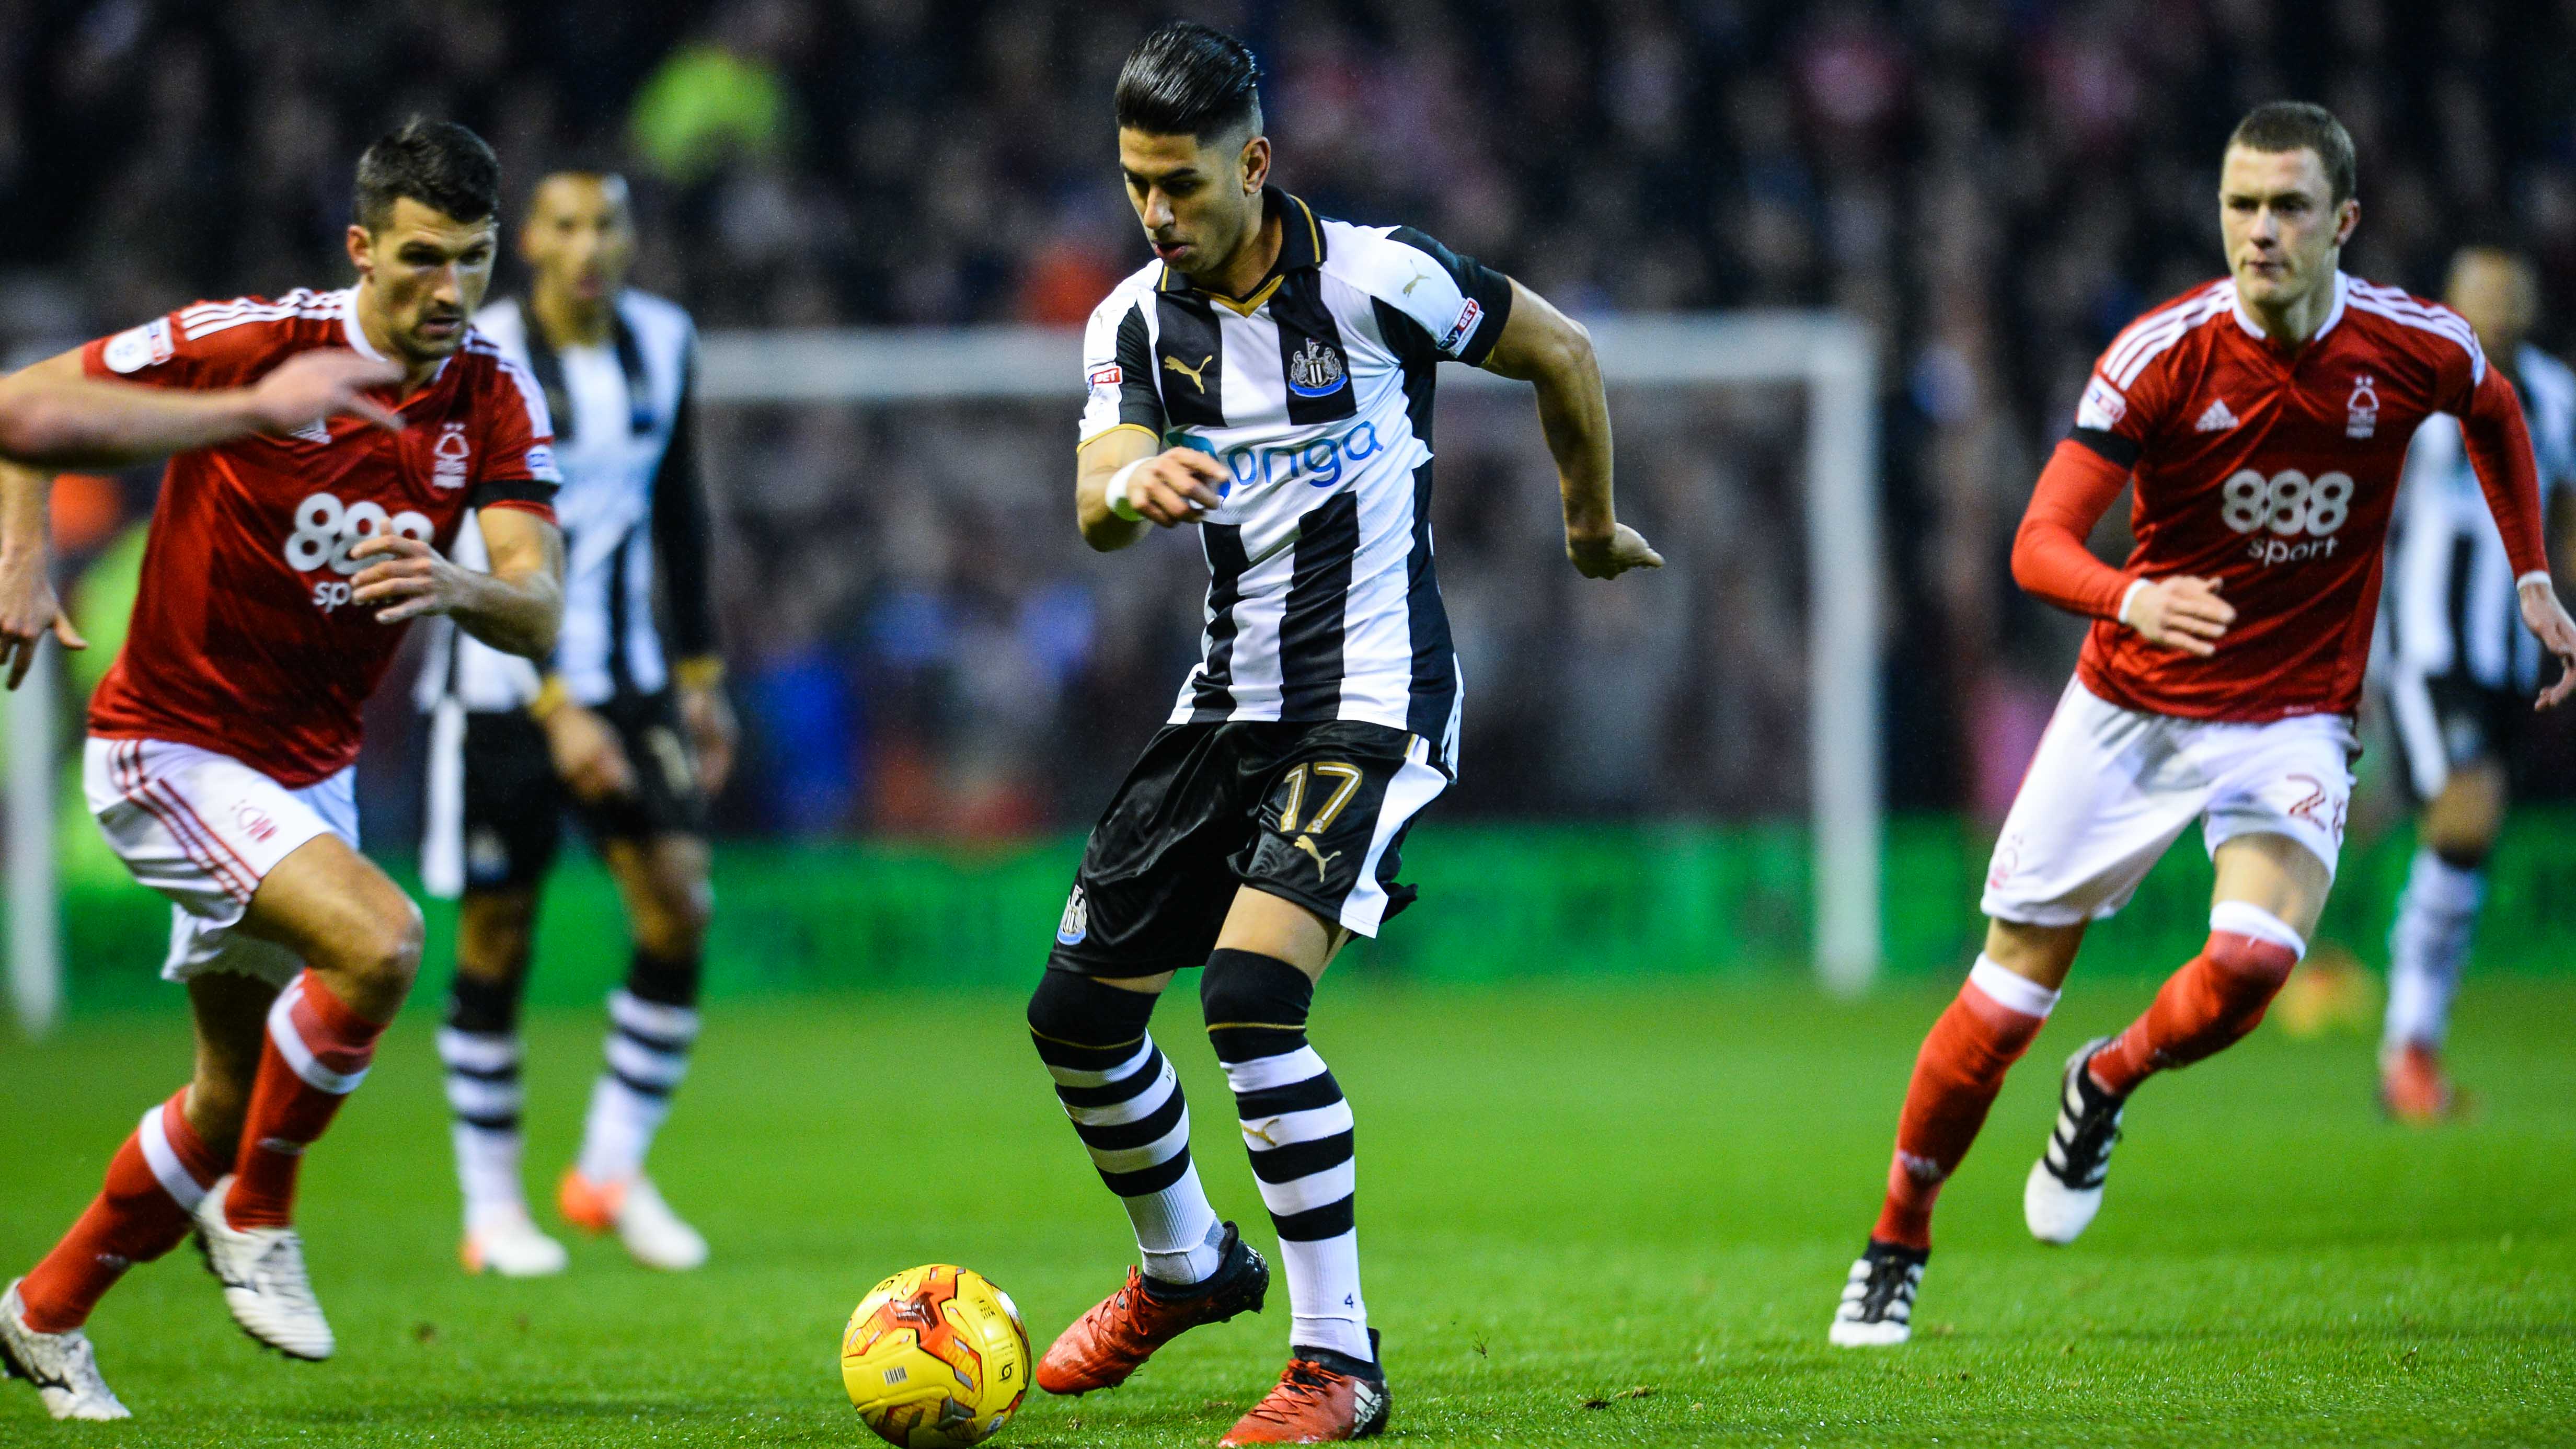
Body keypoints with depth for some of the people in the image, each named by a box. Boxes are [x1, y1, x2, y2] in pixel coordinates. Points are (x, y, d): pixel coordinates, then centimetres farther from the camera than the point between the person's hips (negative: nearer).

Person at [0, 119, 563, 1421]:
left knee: (233, 1105, 14)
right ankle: (255, 1217, -7)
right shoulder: (253, 346, -19)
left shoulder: (493, 402, -6)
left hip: (309, 774, 7)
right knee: (377, 939, -28)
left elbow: (538, 616, -16)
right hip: (167, 747, -7)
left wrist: (457, 587, -38)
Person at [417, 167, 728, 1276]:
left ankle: (613, 1170, 5)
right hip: (502, 680, -5)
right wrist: (557, 708, -27)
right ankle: (492, 1207, 13)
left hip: (627, 674, 5)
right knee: (494, 943, 1)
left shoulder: (662, 342, 3)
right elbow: (484, 550, -20)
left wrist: (701, 671, 14)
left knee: (680, 904, -9)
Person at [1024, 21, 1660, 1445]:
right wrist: (1134, 487, -38)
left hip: (1370, 703, -6)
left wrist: (1594, 527, 15)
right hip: (1228, 699, 6)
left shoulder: (1376, 279, -13)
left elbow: (1561, 352, 2)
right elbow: (1097, 508, -14)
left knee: (1250, 995, -25)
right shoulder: (1136, 321, 1)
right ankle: (1185, 1269, 36)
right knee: (1078, 1010, 9)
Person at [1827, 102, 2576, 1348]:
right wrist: (2130, 600, -41)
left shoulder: (2417, 348, -9)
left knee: (2255, 959, -25)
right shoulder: (2163, 353, -16)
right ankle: (1894, 1250, 21)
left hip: (2292, 719, 1)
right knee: (2007, 998, 1)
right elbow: (2041, 541, -21)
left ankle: (2105, 1086, 8)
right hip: (2129, 707, -1)